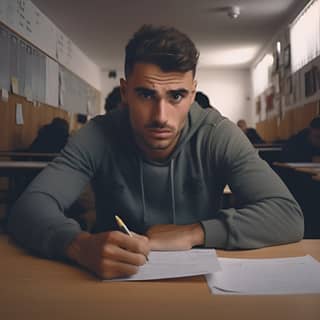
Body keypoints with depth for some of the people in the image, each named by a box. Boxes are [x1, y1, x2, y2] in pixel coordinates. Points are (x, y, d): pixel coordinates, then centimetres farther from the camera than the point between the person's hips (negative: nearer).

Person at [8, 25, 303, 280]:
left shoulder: (218, 136, -13)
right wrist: (81, 245, -40)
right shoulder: (98, 137, -13)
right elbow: (29, 209, -20)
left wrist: (192, 233, -25)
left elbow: (289, 217, -18)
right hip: (113, 279, 0)